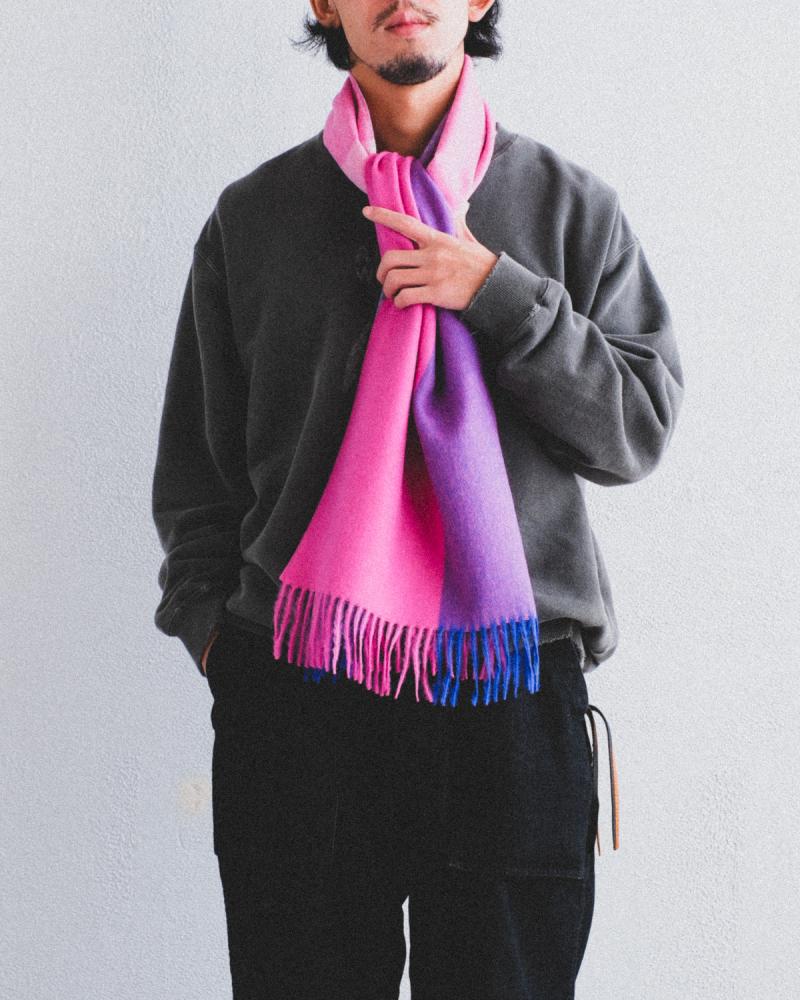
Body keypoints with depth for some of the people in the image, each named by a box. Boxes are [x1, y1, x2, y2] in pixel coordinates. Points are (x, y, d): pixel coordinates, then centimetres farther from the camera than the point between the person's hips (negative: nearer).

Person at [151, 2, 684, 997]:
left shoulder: (571, 205, 7)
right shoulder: (249, 215, 9)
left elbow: (640, 427, -1)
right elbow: (195, 455, 14)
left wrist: (496, 293, -10)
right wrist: (205, 611, 4)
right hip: (292, 686, 1)